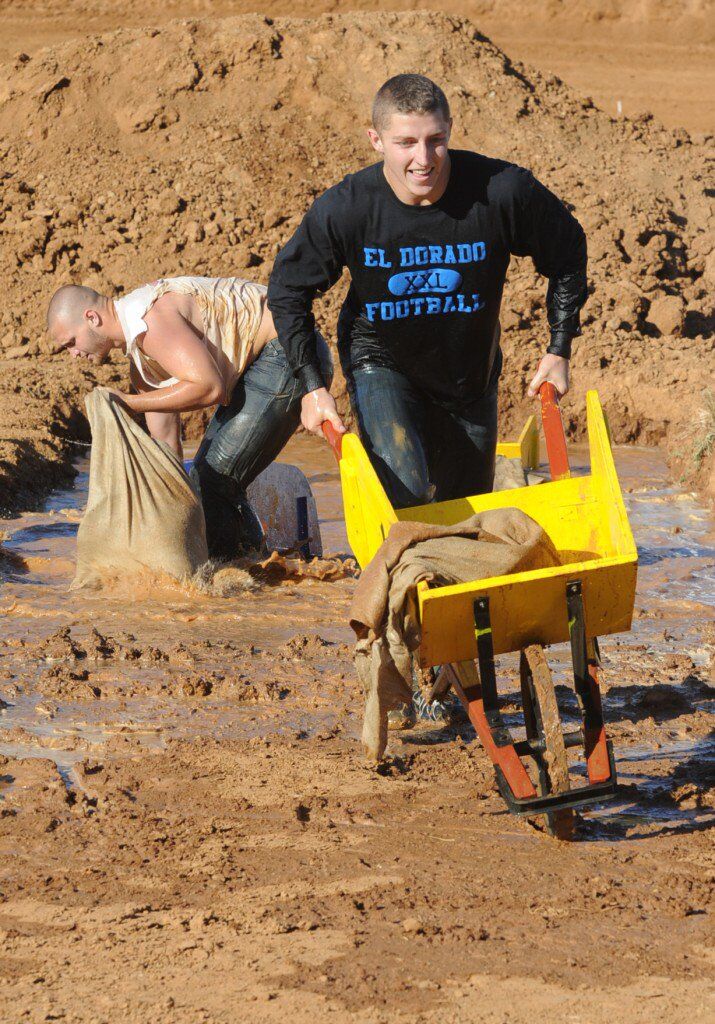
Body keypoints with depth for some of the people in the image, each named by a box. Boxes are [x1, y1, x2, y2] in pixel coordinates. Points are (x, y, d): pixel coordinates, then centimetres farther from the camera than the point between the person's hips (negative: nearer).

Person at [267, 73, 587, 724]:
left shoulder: (502, 192, -26)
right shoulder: (346, 208, -25)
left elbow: (566, 252, -5)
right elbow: (289, 290, -7)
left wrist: (559, 351, -5)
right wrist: (312, 385, -12)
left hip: (468, 375, 2)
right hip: (381, 366, -2)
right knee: (405, 493, -25)